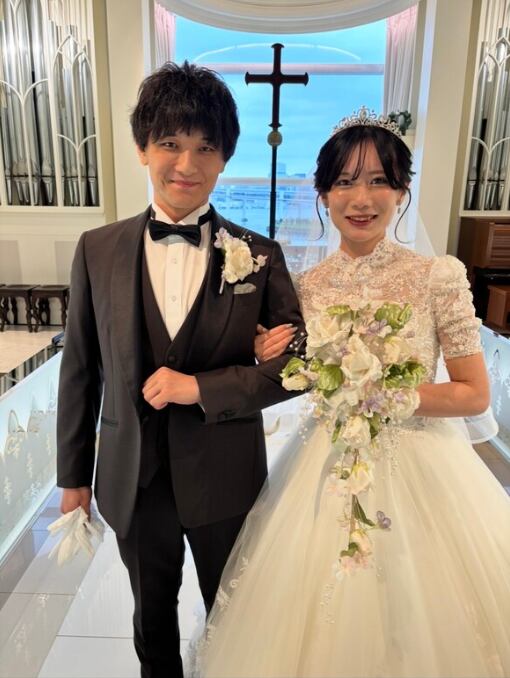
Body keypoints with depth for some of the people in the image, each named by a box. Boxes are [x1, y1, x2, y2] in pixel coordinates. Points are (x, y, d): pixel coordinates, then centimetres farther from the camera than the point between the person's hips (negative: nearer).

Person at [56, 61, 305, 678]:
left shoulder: (259, 256, -9)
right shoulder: (97, 250, -6)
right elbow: (80, 369, -1)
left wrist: (200, 388, -21)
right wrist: (73, 475, 5)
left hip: (225, 481, -1)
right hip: (132, 482, 2)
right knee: (153, 616, 27)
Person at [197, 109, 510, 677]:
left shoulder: (439, 276, -12)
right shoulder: (308, 285, -3)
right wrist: (271, 362, -11)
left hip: (416, 466, -2)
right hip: (329, 465, 3)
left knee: (418, 625, 17)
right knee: (325, 626, 19)